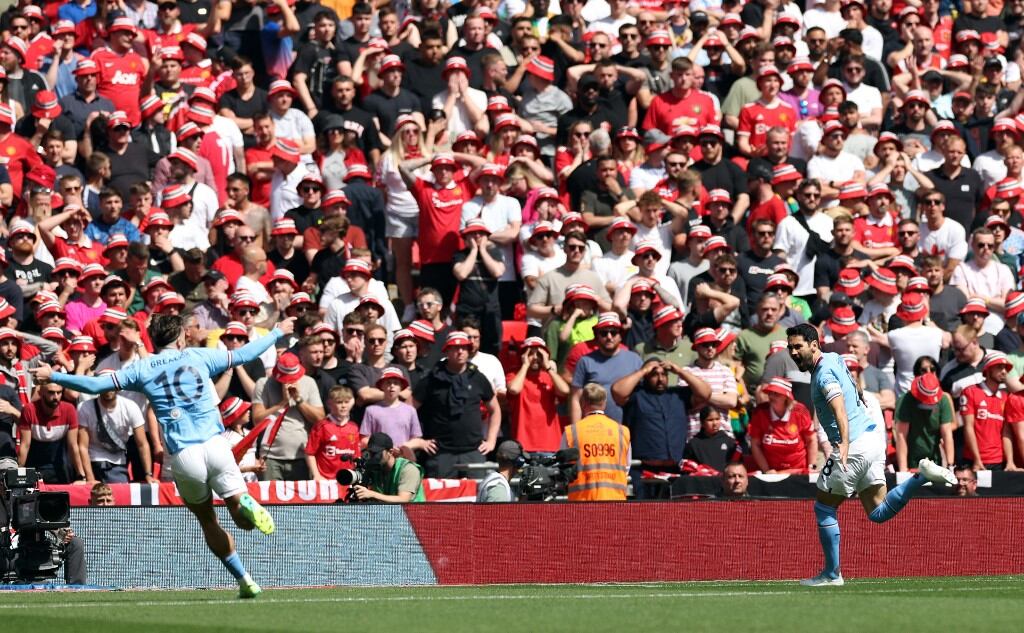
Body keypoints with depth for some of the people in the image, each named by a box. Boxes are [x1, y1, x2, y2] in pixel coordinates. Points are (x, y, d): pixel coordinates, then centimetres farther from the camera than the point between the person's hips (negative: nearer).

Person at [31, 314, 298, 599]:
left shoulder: (141, 369, 8)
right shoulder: (198, 357, 10)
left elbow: (94, 384, 4)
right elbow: (243, 354, 18)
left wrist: (53, 377, 16)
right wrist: (278, 333, 34)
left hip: (182, 456, 0)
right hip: (215, 446, 0)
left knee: (208, 521, 18)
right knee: (243, 519, 8)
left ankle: (245, 580, 10)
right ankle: (245, 503, -29)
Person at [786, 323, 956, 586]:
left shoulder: (824, 374, -16)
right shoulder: (833, 359, 14)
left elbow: (840, 409, -32)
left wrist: (844, 442, -46)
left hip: (855, 446, -9)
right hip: (873, 435, 9)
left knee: (824, 507, 6)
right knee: (878, 513, 7)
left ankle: (832, 574, 10)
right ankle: (922, 475, -6)